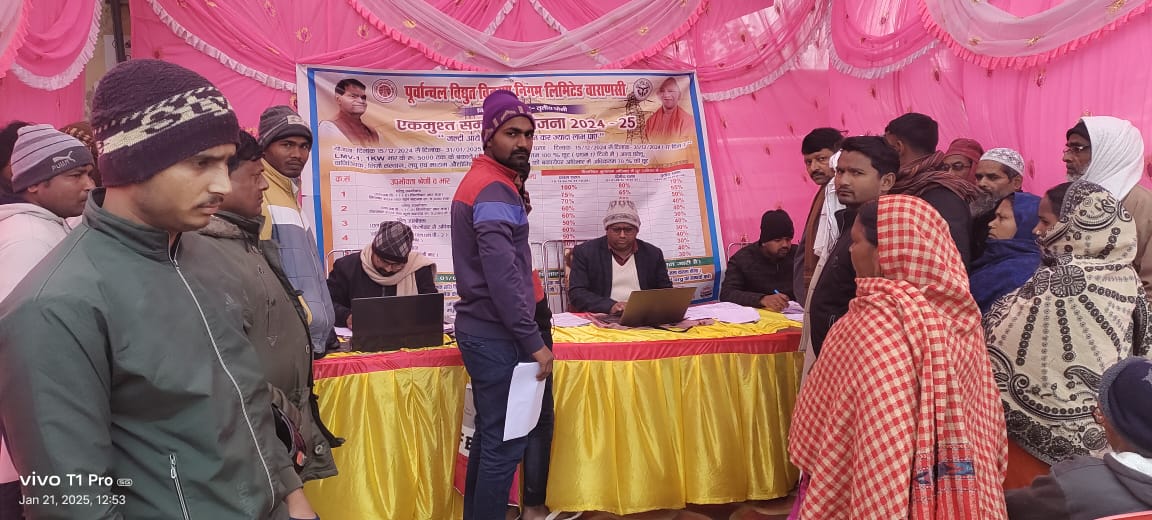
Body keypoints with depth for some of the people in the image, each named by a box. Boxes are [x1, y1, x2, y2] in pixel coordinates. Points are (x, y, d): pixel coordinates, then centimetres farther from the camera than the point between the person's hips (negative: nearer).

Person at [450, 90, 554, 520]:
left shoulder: (479, 181, 15)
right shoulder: (495, 189, -16)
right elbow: (503, 276, -25)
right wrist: (533, 342, -22)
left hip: (481, 327, 10)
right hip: (496, 334, -10)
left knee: (489, 435, 17)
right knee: (505, 442, -3)